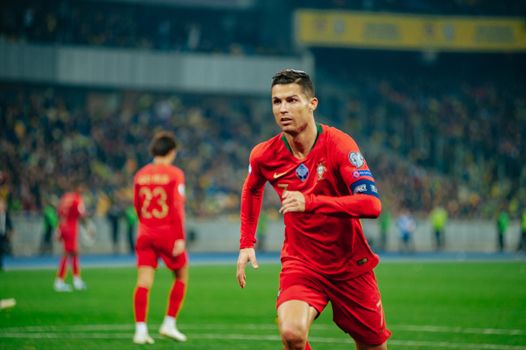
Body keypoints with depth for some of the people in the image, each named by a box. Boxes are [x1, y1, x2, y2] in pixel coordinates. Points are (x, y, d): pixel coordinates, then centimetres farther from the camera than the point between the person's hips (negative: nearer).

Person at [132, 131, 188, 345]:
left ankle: (141, 329, -8)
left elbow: (137, 207, 14)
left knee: (143, 282, 0)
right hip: (168, 233, -4)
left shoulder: (140, 175, 7)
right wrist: (180, 238, -12)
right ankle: (169, 323, 9)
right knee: (181, 276, 14)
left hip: (145, 233, 4)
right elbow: (177, 208, -12)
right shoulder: (175, 174, -6)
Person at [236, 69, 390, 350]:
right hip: (300, 262, 1)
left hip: (350, 264, -1)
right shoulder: (264, 155, -7)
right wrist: (246, 244, 11)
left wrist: (310, 202, -38)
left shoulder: (338, 145, -18)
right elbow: (251, 191, 19)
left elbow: (372, 204, -29)